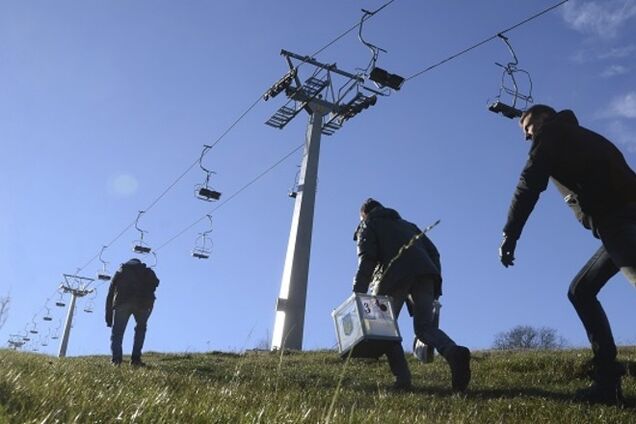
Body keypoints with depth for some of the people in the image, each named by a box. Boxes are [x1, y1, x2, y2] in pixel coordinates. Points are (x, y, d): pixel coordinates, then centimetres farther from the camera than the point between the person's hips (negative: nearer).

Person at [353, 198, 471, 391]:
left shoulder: (368, 226, 22)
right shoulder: (408, 225, 38)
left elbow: (367, 259, 3)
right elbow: (433, 252, 26)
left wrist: (358, 295, -5)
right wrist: (436, 288, 21)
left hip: (397, 275, -5)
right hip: (426, 273, 5)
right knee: (425, 327, 6)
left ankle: (402, 377, -8)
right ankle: (454, 352, -26)